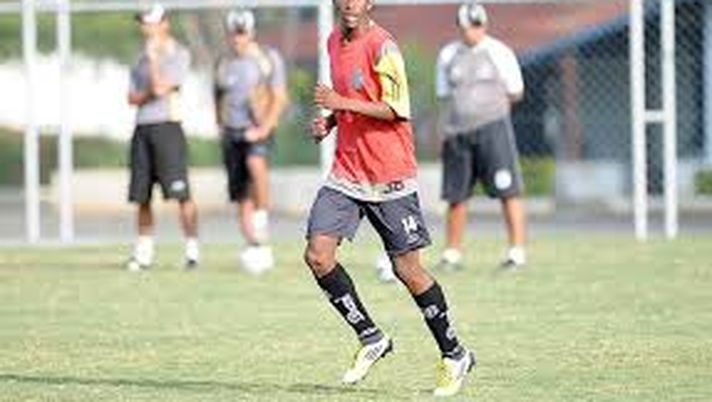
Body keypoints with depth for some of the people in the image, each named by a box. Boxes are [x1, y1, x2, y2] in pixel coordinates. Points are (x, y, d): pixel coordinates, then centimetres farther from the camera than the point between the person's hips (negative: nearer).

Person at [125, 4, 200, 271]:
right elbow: (133, 98, 12)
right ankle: (143, 253, 15)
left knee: (181, 193, -13)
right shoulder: (143, 58, 17)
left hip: (167, 127, -6)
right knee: (141, 195, 7)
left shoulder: (179, 55, -3)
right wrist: (149, 93, -7)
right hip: (142, 128, 6)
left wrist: (153, 58, -8)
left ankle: (193, 250, -11)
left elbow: (160, 88, -14)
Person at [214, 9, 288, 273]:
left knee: (255, 163, -36)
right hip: (231, 133, 5)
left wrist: (264, 128, -14)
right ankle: (259, 250, 9)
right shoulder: (224, 64, 13)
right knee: (241, 196, 2)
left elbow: (279, 98, -5)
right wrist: (222, 127, 11)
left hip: (258, 130, -5)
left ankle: (262, 218, -23)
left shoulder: (269, 59, -1)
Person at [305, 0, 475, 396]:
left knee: (407, 268, -2)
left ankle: (455, 355, 13)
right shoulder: (335, 42, 12)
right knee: (318, 254, -8)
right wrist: (330, 121, 8)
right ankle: (371, 338, 8)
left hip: (389, 177, -7)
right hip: (346, 173, 7)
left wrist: (343, 104, -23)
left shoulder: (382, 46, -13)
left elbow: (397, 110, -18)